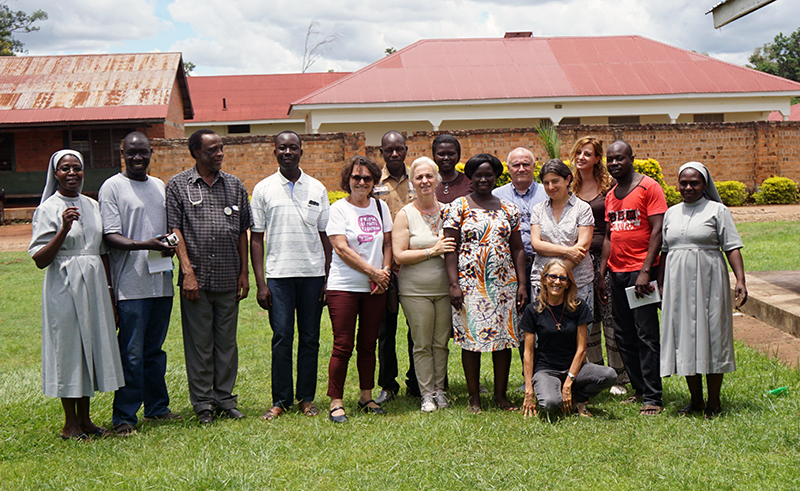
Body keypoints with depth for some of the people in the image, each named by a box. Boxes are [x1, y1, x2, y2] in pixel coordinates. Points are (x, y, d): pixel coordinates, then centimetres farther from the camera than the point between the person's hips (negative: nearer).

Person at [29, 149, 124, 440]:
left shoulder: (92, 206, 12)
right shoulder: (48, 209, -5)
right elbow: (40, 260, -12)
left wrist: (109, 290, 14)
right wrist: (64, 229, -23)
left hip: (94, 285, 6)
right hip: (64, 287, -6)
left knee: (92, 346, 8)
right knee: (68, 348, -1)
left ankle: (85, 419, 18)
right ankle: (70, 424, 11)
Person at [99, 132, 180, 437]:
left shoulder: (160, 186, 17)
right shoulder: (112, 187, -3)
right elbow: (110, 236, -10)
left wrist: (171, 245, 3)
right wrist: (145, 245, -24)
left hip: (161, 282, 6)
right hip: (131, 284, -6)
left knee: (155, 350, 14)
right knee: (131, 354, -5)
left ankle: (157, 408, 23)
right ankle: (124, 417, 4)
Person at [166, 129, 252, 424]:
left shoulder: (234, 185, 11)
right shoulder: (178, 185, 2)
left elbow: (242, 231, 14)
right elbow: (174, 230, -3)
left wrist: (244, 273, 9)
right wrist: (188, 272, -10)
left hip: (228, 279, 3)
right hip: (196, 279, -3)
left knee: (227, 341, 9)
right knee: (199, 343, 3)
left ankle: (225, 398, 20)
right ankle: (203, 403, 13)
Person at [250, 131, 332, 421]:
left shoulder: (317, 189, 9)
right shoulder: (263, 189, 5)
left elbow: (325, 236, 11)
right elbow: (256, 238, 4)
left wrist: (328, 278, 4)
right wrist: (260, 283, -3)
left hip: (313, 273, 1)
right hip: (278, 274, -1)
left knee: (310, 338, 5)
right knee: (282, 338, -2)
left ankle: (306, 398, 15)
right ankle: (280, 400, 9)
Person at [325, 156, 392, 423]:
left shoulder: (380, 206, 11)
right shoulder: (339, 209, -3)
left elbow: (387, 244, 15)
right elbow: (342, 249, -11)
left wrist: (385, 271, -3)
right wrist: (373, 272, -13)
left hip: (375, 289, 4)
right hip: (343, 287, -4)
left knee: (368, 344, 10)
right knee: (343, 346, -4)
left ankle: (366, 396, 22)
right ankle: (336, 402, 4)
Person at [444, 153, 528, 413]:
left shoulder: (508, 209, 11)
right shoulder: (458, 207, 1)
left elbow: (518, 249, 12)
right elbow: (450, 248, -3)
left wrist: (521, 284, 4)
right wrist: (454, 283, -11)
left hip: (504, 283, 3)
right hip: (469, 282, -3)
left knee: (504, 337, 5)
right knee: (471, 337, -1)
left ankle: (501, 394, 17)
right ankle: (474, 398, 10)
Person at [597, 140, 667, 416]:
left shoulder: (648, 187, -5)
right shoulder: (610, 196, 17)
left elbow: (657, 230, -10)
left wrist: (645, 271, -17)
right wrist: (601, 275, 14)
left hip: (640, 271, -7)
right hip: (617, 272, 7)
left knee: (646, 335, -6)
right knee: (623, 336, 9)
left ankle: (652, 398, -1)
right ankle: (638, 390, 19)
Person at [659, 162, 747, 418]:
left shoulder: (717, 210, 1)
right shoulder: (671, 213, 14)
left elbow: (732, 247, -5)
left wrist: (740, 280, -15)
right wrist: (660, 285, 13)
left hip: (709, 282, -4)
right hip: (678, 283, 4)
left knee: (711, 337, -1)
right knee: (684, 336, 6)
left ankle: (714, 402, 10)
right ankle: (695, 399, 18)